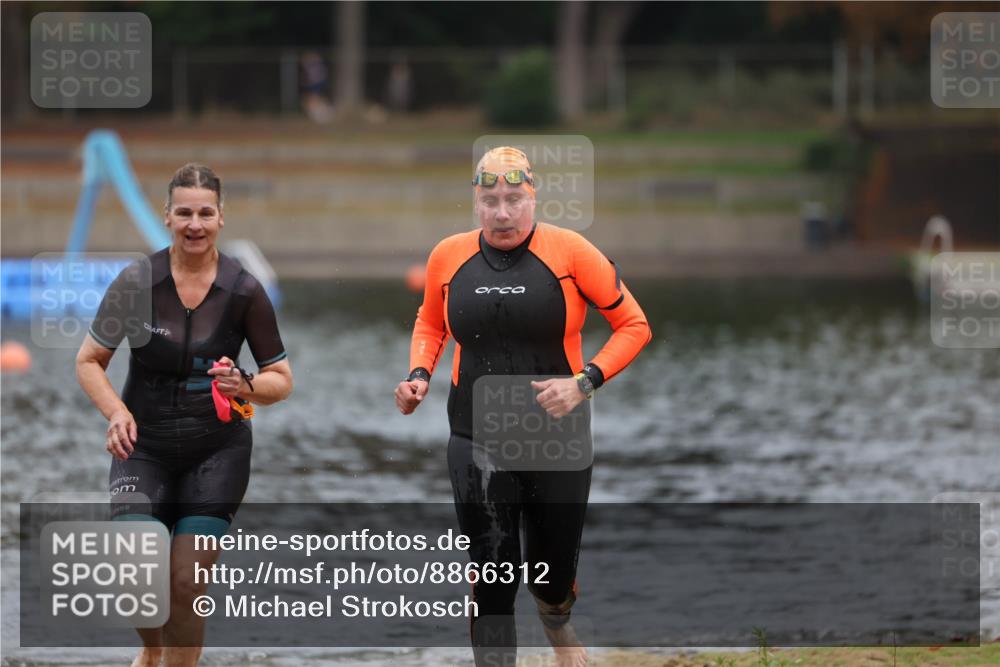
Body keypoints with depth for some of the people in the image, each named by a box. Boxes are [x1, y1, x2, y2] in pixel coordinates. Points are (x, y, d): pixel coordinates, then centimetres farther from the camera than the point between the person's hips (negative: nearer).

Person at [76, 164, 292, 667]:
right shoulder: (136, 282, -8)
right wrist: (116, 411, -16)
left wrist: (246, 387, -21)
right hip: (144, 448, 0)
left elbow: (281, 379, 1)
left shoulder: (244, 291, -7)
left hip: (218, 451, 0)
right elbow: (88, 361, 2)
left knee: (187, 583, -7)